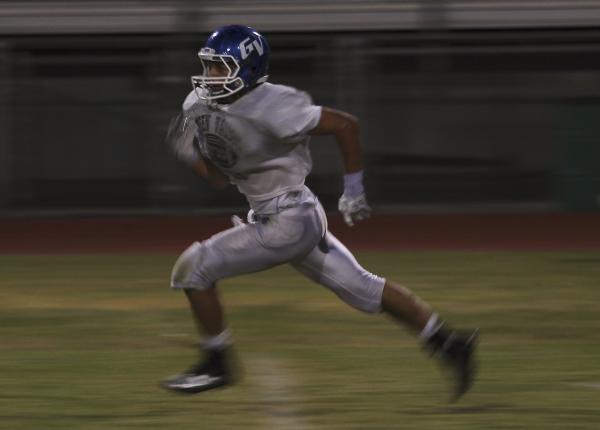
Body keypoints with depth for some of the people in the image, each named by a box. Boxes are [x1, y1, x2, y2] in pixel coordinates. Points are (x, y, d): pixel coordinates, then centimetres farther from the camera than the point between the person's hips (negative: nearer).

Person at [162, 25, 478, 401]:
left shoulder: (269, 109, -22)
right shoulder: (201, 108, 4)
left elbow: (346, 125, -17)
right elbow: (220, 177, 14)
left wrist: (353, 191, -10)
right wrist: (190, 151, -5)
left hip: (289, 221, -9)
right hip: (269, 216, 9)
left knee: (194, 267, -7)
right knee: (361, 289, 15)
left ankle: (217, 365, 7)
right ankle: (448, 342, 21)